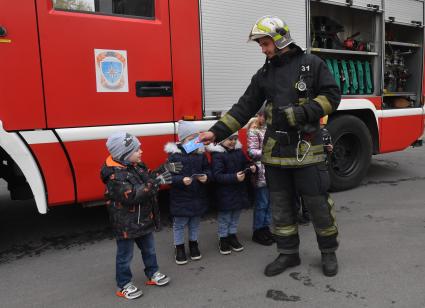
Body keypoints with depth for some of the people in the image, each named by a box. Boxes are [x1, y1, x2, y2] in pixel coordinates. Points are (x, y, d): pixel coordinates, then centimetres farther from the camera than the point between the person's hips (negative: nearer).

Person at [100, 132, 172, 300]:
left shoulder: (137, 165, 0)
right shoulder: (114, 175, -26)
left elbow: (149, 178, 11)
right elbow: (132, 195, -34)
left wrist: (163, 172, -9)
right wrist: (156, 182, -36)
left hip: (144, 219, 8)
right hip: (125, 223, -8)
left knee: (149, 249, 22)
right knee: (125, 255, 11)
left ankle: (153, 274, 42)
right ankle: (124, 285, 28)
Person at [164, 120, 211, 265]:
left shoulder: (201, 153, 0)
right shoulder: (174, 154, -13)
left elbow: (207, 169, 8)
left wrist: (206, 177, -13)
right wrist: (181, 180, -29)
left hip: (198, 196, 4)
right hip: (180, 198, -4)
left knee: (195, 223, 19)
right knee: (179, 224, 10)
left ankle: (193, 244, 39)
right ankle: (179, 248, 28)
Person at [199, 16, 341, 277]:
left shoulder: (311, 64, -1)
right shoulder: (264, 74, 11)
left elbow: (332, 96, -4)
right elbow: (244, 108, 8)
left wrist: (300, 113, -16)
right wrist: (216, 132, -1)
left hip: (307, 149, -4)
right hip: (276, 151, 5)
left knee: (318, 203, 5)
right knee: (280, 205, 11)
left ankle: (329, 252, 27)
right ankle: (288, 254, 27)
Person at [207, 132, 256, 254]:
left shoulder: (239, 151, 3)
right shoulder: (217, 154, -18)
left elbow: (245, 164, 16)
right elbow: (217, 176, -23)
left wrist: (250, 167, -7)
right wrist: (234, 177, -31)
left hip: (239, 191, 6)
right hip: (225, 194, -6)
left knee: (235, 216, 18)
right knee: (224, 217, 7)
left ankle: (232, 235, 34)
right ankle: (223, 238, 23)